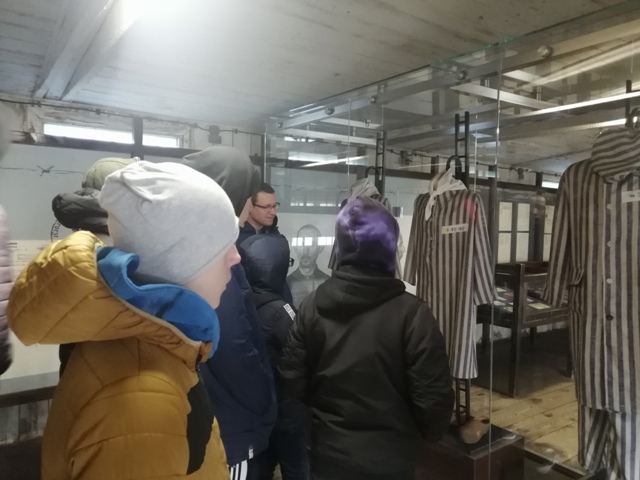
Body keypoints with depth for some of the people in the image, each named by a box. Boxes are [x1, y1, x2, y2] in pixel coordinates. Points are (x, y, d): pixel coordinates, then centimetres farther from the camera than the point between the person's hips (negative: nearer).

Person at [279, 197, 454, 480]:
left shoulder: (313, 306, -11)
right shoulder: (411, 313, -21)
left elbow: (292, 381, -5)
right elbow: (433, 398, -17)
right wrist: (431, 432, 5)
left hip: (329, 453, 3)